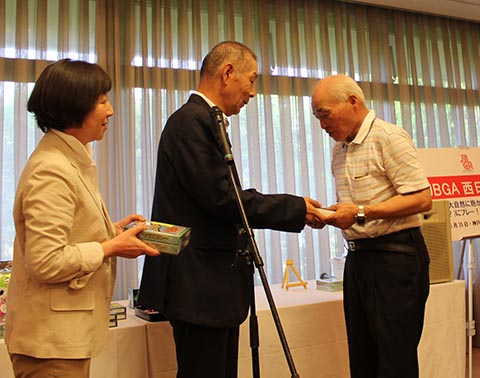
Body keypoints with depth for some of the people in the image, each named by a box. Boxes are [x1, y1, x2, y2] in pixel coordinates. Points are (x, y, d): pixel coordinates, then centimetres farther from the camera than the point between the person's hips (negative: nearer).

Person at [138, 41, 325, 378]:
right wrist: (295, 209, -11)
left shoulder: (204, 122, 17)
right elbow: (222, 198, -21)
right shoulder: (192, 121, -14)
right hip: (200, 284, -10)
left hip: (214, 283, 10)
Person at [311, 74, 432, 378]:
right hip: (357, 257, 8)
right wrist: (330, 215, 1)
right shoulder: (340, 149, 14)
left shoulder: (389, 137, -10)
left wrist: (360, 213, -21)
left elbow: (422, 199, -16)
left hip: (396, 256, -8)